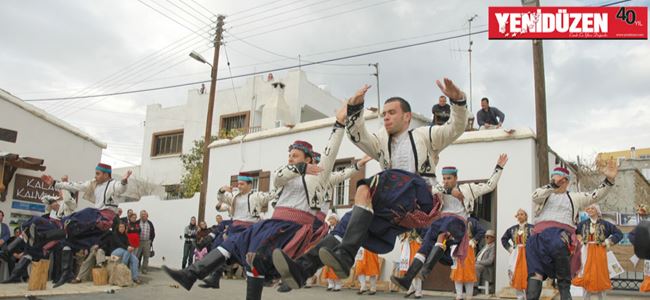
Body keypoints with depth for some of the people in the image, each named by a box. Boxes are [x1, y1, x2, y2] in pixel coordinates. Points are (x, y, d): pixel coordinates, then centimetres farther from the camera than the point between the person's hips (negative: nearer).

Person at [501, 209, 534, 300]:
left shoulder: (531, 228, -3)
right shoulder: (513, 229, 11)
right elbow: (504, 239, 22)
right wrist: (509, 248, 12)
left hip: (528, 254, -4)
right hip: (515, 255, 5)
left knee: (526, 276, -9)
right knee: (515, 276, 2)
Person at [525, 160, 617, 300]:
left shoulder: (574, 197, 28)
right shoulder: (543, 194, 23)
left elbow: (595, 195, 15)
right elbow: (536, 196, -2)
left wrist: (609, 180, 1)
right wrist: (554, 184, -11)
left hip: (562, 235, 0)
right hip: (540, 235, 0)